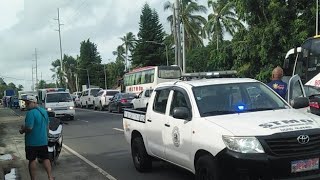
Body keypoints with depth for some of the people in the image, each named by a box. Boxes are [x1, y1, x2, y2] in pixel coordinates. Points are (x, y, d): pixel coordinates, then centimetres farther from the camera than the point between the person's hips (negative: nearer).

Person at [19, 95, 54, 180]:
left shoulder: (31, 113, -18)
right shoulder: (44, 111, 8)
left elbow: (29, 128, -25)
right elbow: (47, 126, 15)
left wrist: (22, 130, -7)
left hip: (32, 142, -7)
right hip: (43, 141, 7)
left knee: (32, 160, 5)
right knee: (45, 158, 14)